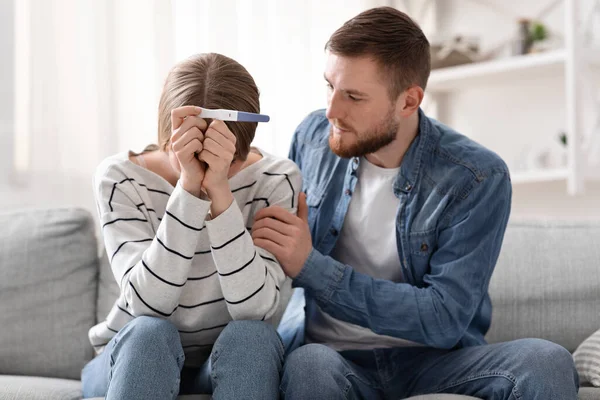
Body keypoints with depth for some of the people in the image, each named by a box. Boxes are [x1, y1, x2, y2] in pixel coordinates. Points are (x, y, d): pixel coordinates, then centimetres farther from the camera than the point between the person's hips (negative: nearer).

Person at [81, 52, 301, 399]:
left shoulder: (277, 180, -11)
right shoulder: (120, 178, -12)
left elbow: (255, 312, -25)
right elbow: (148, 305, -26)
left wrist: (219, 190, -34)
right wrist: (189, 187, -34)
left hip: (234, 365, 1)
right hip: (135, 361, -1)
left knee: (251, 335, -31)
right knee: (150, 332, -33)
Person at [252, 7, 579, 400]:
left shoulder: (477, 179, -12)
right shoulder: (313, 136, 1)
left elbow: (445, 320, -18)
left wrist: (310, 266, -23)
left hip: (434, 359, -2)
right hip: (335, 355, 2)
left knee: (545, 362, -30)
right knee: (308, 364, -34)